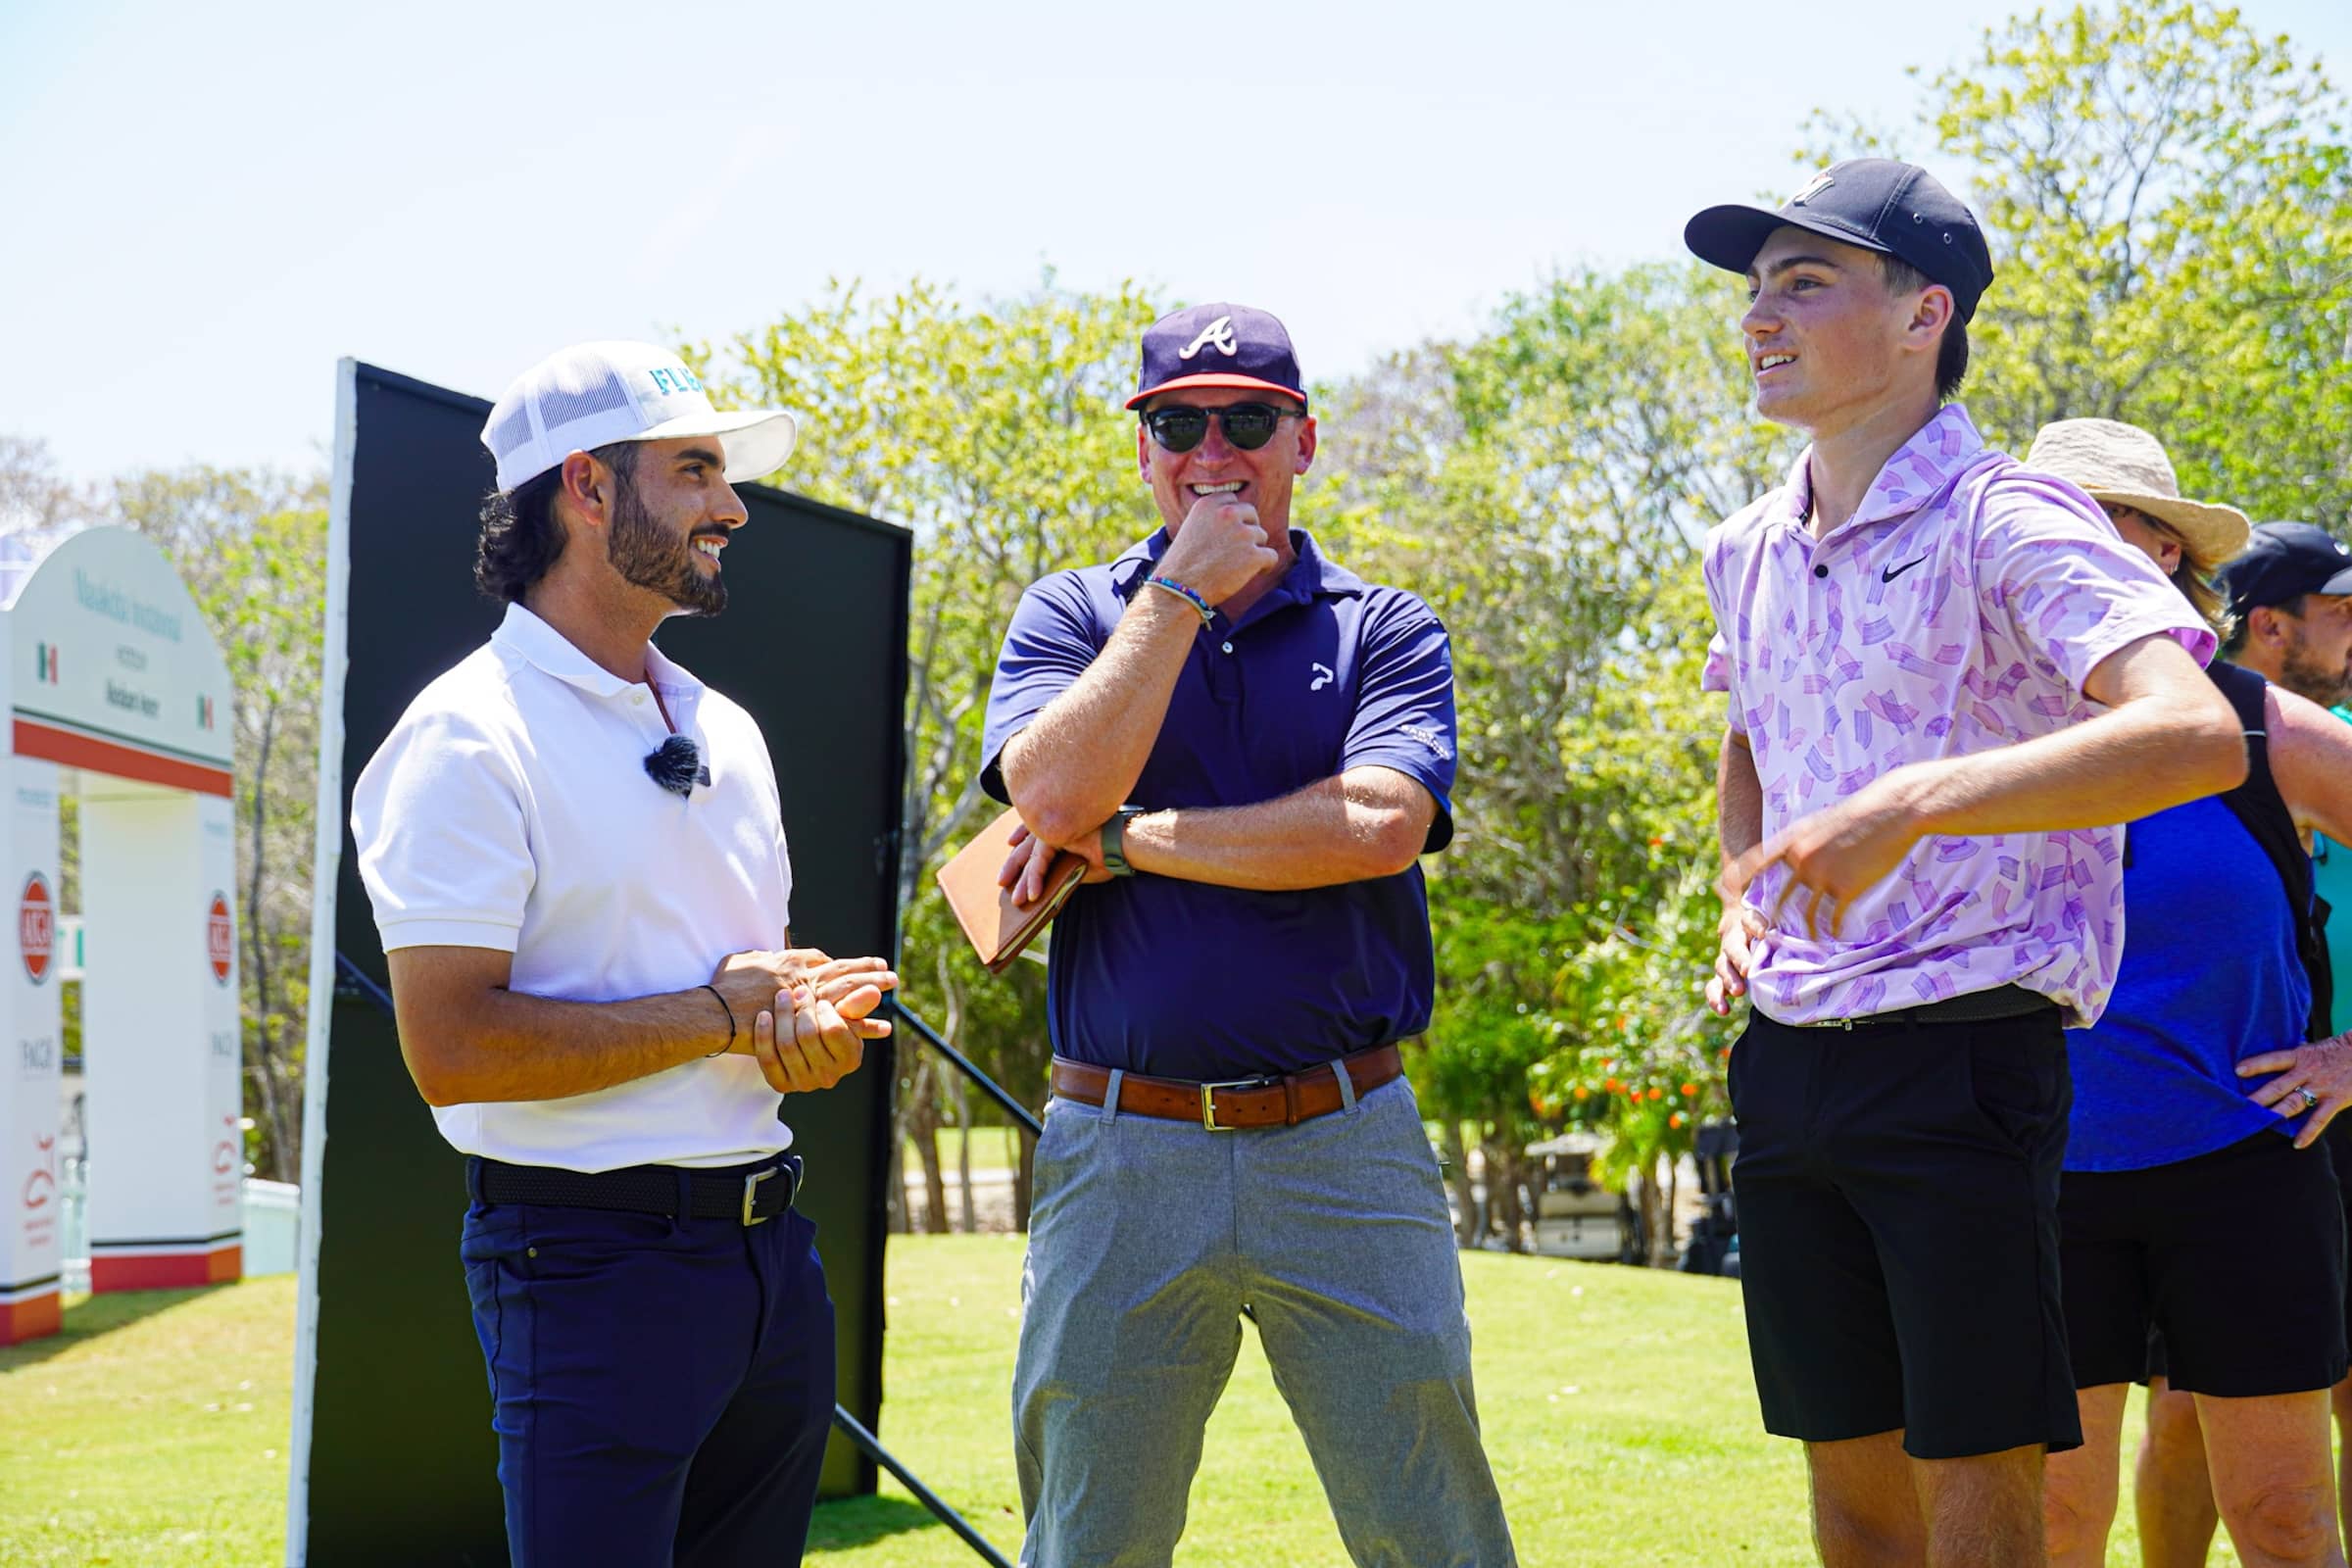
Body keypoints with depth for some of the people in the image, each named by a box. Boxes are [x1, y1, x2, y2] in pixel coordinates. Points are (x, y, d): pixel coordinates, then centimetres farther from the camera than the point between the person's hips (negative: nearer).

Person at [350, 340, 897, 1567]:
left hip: (770, 1240, 8)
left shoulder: (724, 730, 16)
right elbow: (450, 1048, -19)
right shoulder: (469, 740, -10)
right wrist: (724, 1017, -13)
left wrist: (803, 1024, -2)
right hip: (592, 1262, -8)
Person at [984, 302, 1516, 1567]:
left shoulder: (1386, 631, 7)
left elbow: (1377, 825, -13)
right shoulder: (1069, 617, 10)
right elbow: (1054, 795, -11)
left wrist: (1121, 842, -8)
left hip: (1345, 1149, -1)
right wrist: (1182, 591, -6)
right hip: (1120, 1157, 1)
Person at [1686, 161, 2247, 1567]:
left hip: (1961, 1050, -7)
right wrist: (1746, 895, 12)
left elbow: (2199, 735, -27)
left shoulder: (2007, 525, -11)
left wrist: (1910, 802, -34)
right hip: (1786, 1063, 7)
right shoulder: (1750, 554, 12)